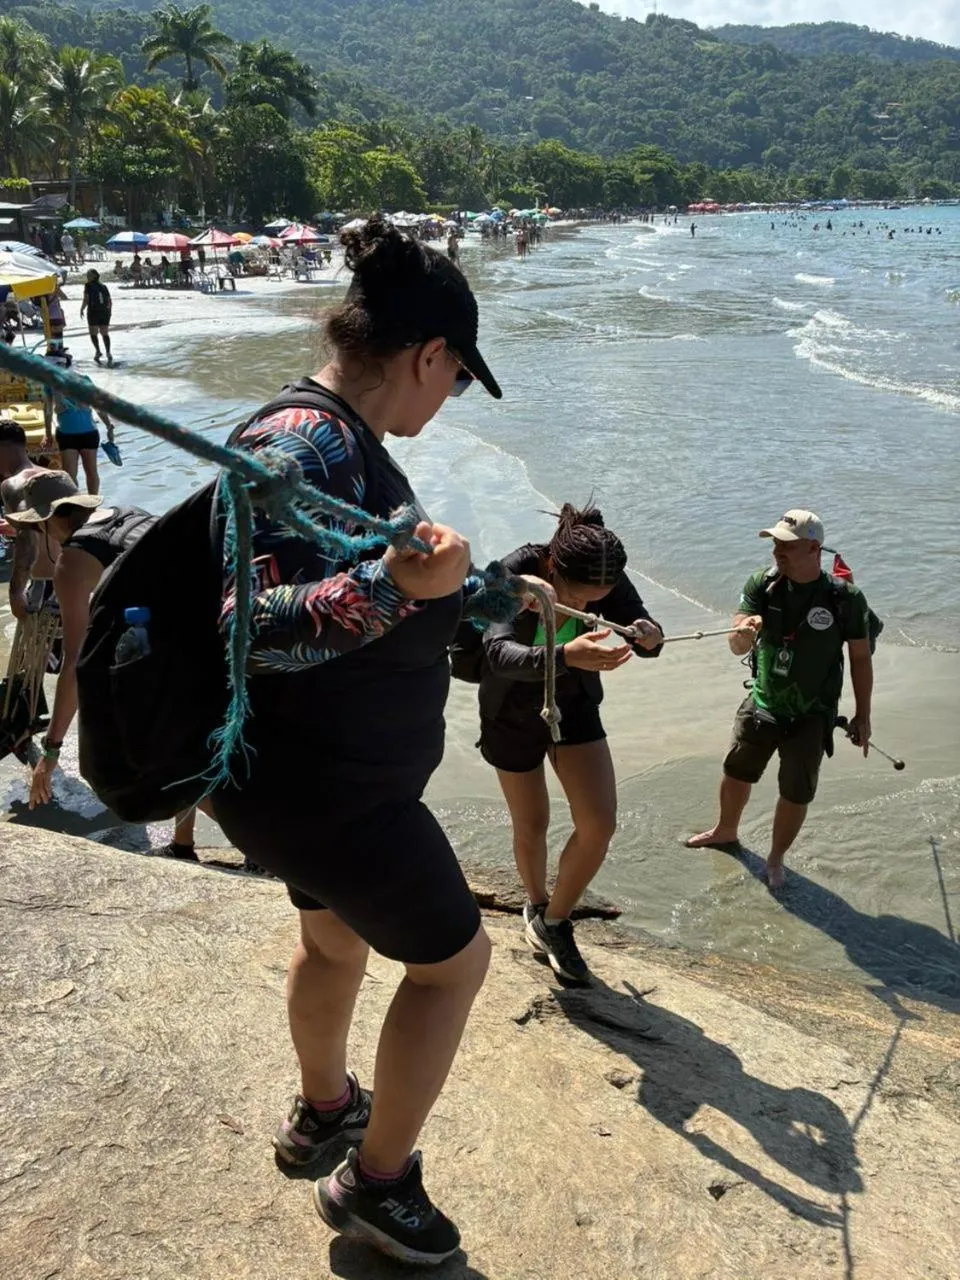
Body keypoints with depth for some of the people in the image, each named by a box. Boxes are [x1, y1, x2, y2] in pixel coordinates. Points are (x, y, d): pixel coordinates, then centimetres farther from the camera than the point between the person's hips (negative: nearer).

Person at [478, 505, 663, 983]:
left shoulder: (607, 579, -23)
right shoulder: (515, 573, -34)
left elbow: (645, 634, -15)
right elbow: (499, 651, -48)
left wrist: (649, 636, -40)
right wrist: (565, 656, -66)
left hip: (575, 704, 3)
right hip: (512, 712, -2)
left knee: (599, 824, -9)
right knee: (532, 826, 12)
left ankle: (554, 922, 14)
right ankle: (536, 906, 43)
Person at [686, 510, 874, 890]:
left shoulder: (845, 598, -20)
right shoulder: (762, 584, -14)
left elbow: (860, 658, -8)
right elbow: (737, 648, -18)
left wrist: (862, 715, -3)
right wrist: (745, 632, -43)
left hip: (810, 716, -3)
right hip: (761, 704, 3)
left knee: (796, 794, 3)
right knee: (736, 771, 20)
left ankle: (776, 858, 29)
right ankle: (726, 830, 48)